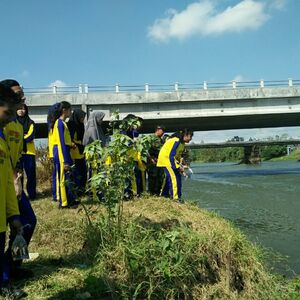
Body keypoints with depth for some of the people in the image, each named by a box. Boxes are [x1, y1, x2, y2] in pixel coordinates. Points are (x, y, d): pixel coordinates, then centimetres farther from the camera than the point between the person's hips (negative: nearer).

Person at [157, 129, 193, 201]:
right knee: (174, 178, -14)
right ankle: (175, 198, -13)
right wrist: (177, 167, -24)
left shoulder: (182, 142, 5)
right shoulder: (176, 141, -25)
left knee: (178, 177, 9)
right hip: (166, 158, -10)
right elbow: (171, 156, -27)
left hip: (172, 159, 10)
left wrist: (179, 165, 5)